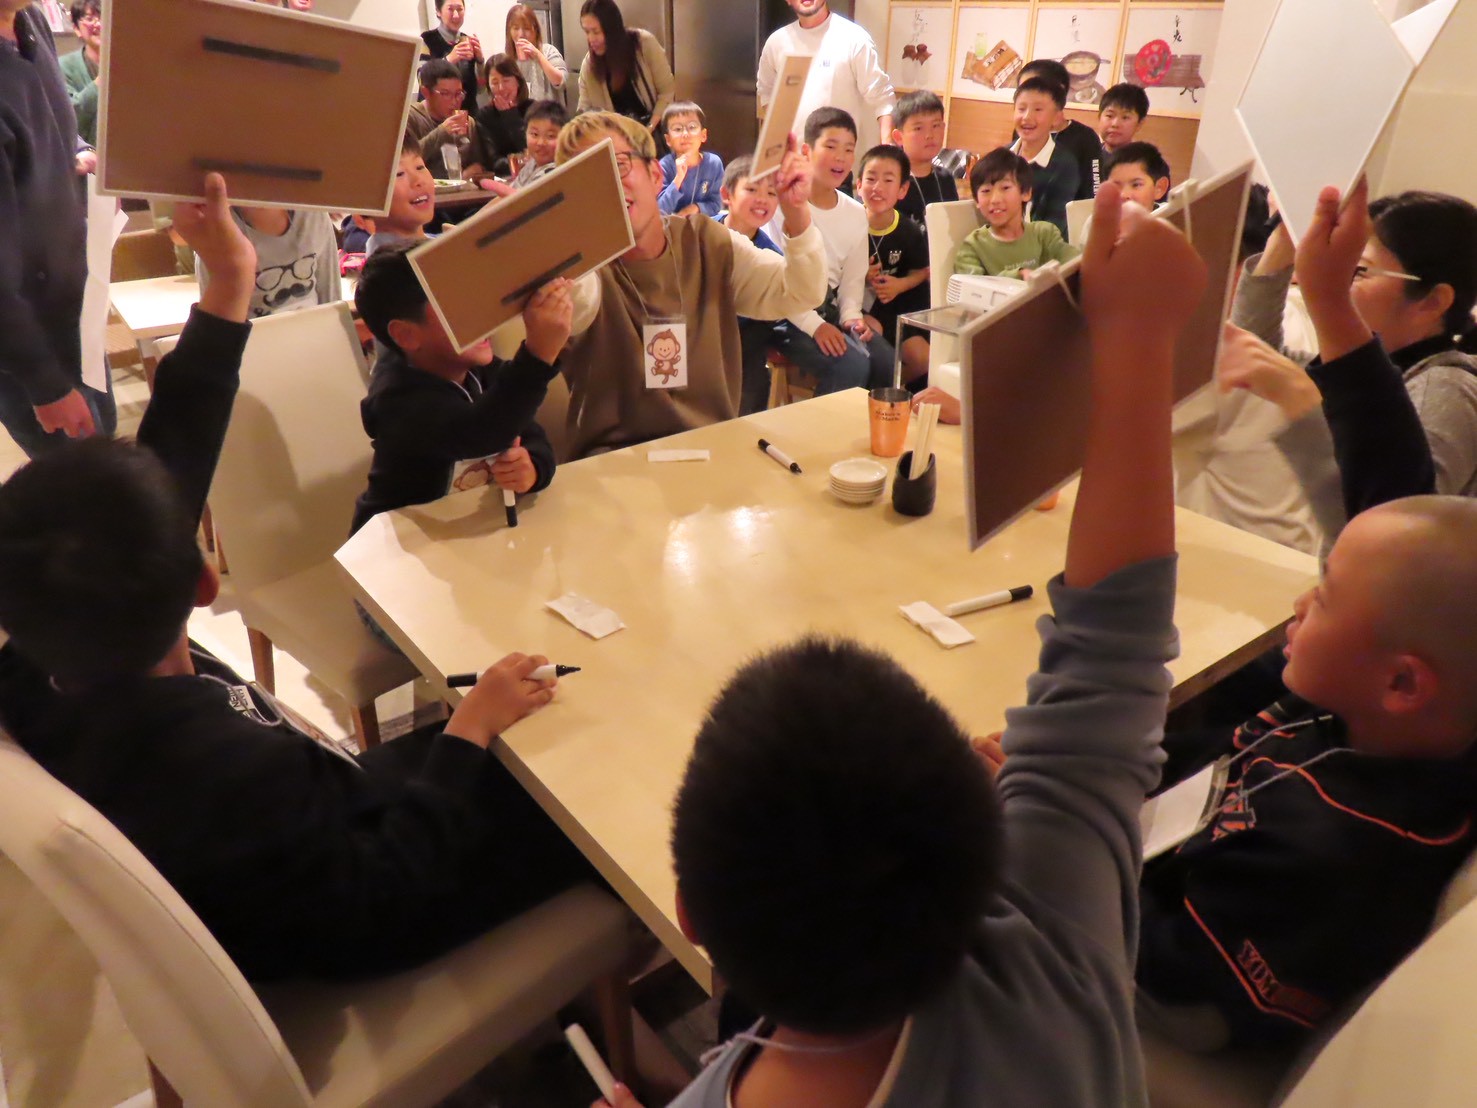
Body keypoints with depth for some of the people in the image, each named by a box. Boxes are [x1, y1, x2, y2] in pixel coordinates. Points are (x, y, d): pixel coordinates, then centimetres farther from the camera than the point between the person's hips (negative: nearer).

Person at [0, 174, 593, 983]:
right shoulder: (218, 766, -42)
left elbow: (165, 467, -13)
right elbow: (375, 905, -28)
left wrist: (227, 288, -11)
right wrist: (472, 731, -23)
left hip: (318, 836, 7)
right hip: (349, 921, -7)